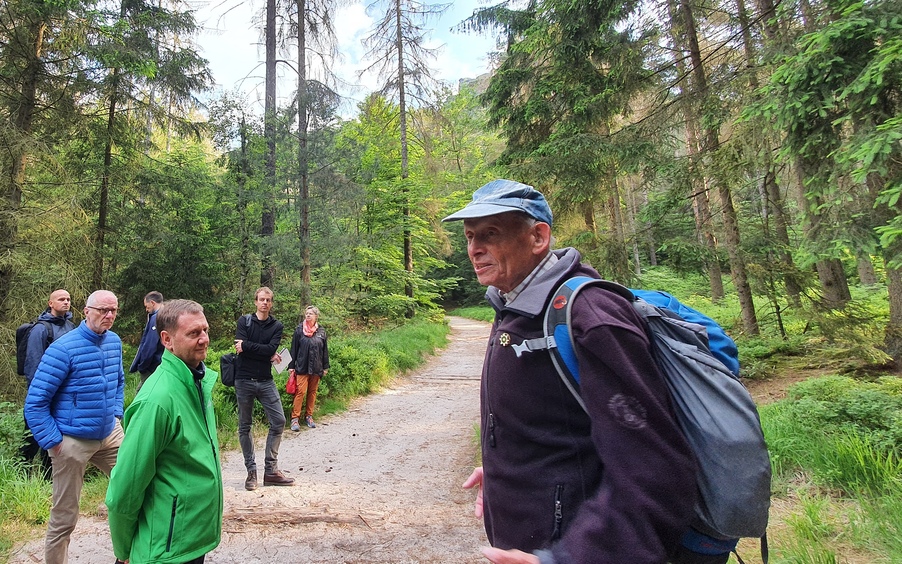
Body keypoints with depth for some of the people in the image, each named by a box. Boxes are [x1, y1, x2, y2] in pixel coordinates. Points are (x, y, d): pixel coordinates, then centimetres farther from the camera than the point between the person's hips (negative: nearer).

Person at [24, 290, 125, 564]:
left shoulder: (115, 341, 1)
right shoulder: (63, 348, -18)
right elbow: (35, 402, -14)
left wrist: (116, 415, 10)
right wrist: (53, 442, -14)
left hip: (110, 435, 6)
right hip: (73, 442, -6)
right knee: (64, 517, 6)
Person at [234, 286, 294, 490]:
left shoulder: (276, 325, 6)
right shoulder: (244, 321, 1)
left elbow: (271, 348, -11)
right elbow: (240, 346, -14)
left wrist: (247, 346, -12)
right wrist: (268, 354, -14)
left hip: (266, 381, 2)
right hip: (244, 380, -2)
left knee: (278, 421, -2)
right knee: (244, 426, 6)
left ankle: (271, 470, 10)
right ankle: (251, 471, 19)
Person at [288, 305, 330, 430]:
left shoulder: (321, 331, 7)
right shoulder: (299, 330, 0)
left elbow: (325, 350, 11)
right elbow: (294, 349, 1)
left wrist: (325, 367, 10)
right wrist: (291, 366, -1)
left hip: (316, 368, 3)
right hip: (302, 367, -3)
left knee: (312, 392, 10)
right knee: (300, 392, -7)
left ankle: (308, 416, 21)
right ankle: (295, 418, -1)